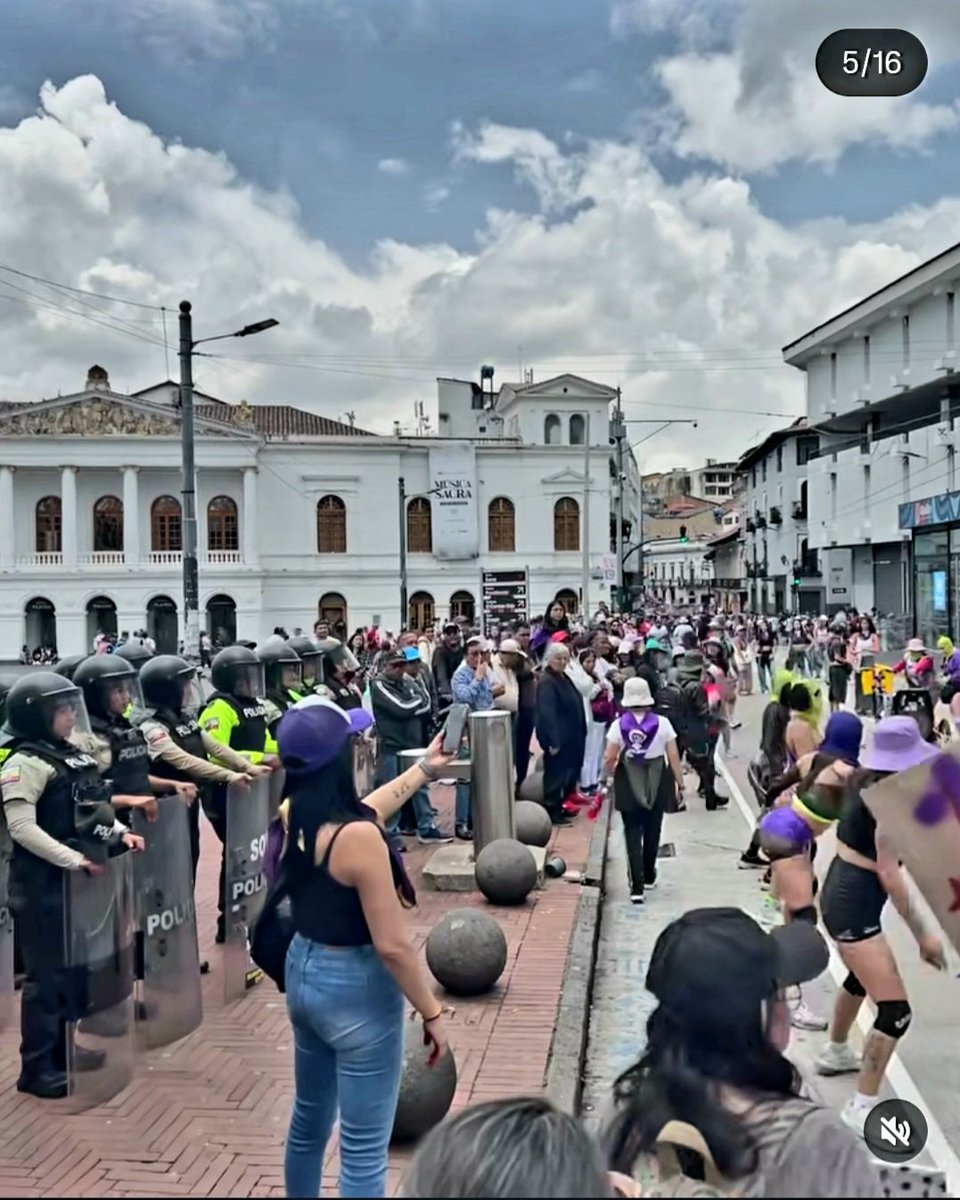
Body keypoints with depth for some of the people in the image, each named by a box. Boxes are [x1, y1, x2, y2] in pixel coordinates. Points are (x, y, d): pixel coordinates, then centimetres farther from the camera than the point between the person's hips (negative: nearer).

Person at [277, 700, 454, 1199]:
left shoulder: (294, 815, -4)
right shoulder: (358, 838, -28)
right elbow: (391, 945, -24)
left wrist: (425, 768, 23)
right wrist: (432, 1012, -11)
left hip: (304, 972, 8)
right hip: (356, 988, -8)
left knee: (309, 1117, 27)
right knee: (363, 1149, 8)